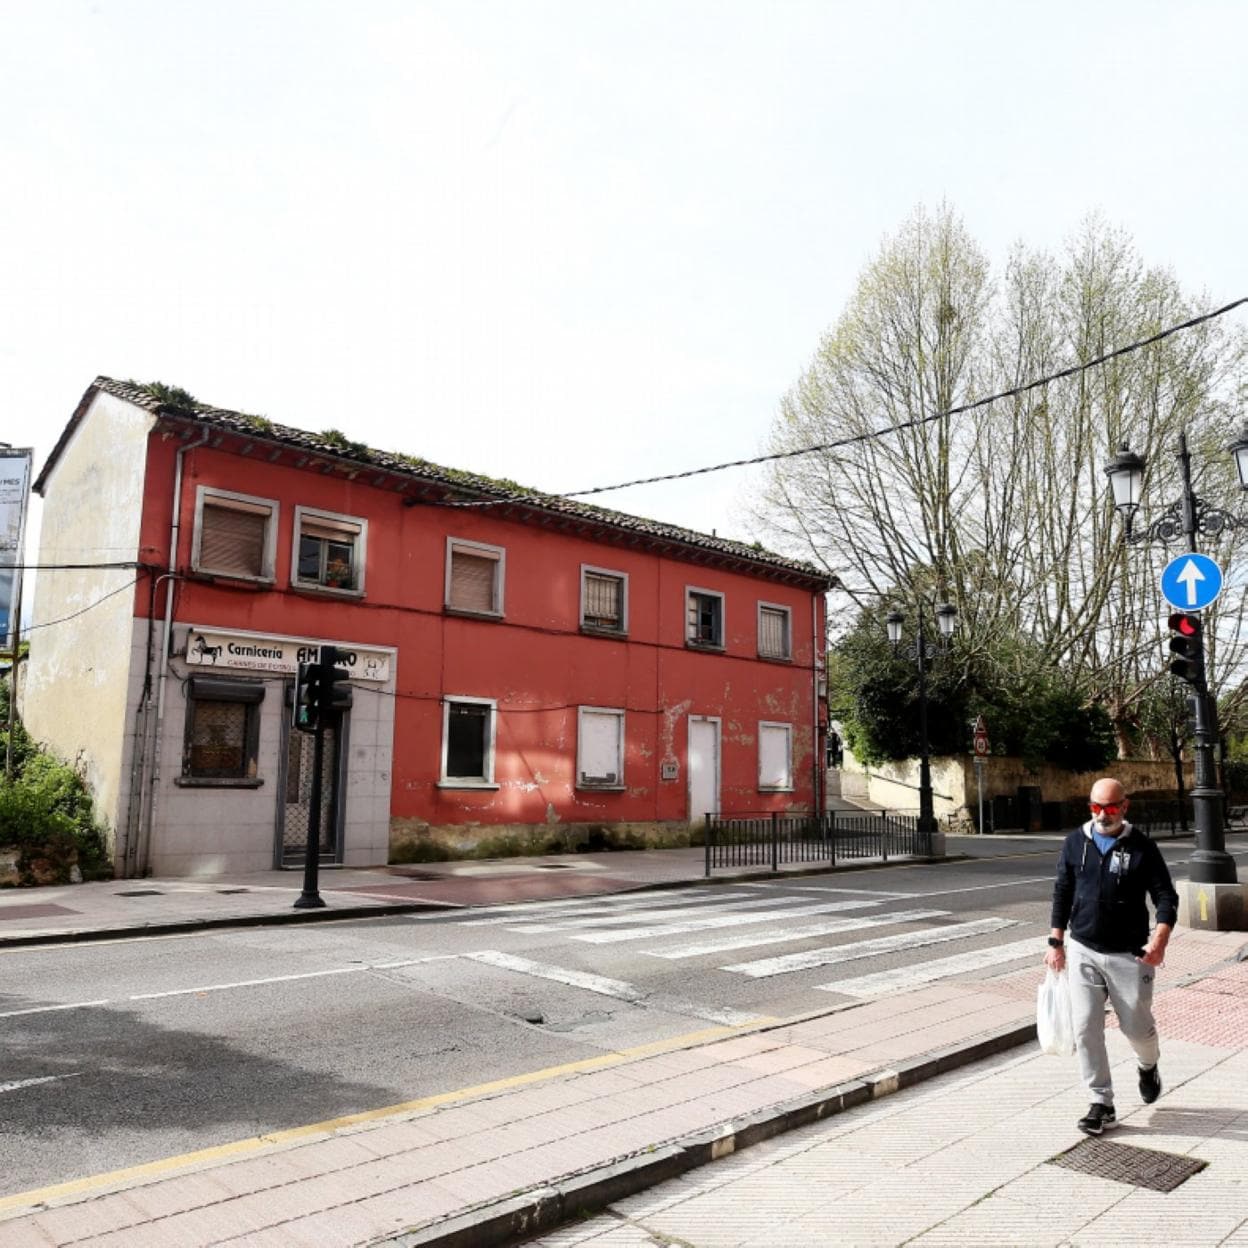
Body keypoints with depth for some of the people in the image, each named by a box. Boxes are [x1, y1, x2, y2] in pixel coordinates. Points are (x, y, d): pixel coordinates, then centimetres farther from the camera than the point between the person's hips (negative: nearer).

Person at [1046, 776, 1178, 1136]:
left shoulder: (1142, 847, -6)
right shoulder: (1075, 843, 1)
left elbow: (1166, 896, -7)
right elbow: (1062, 893, 8)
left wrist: (1160, 938, -24)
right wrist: (1056, 941, 5)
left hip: (1129, 955, -2)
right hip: (1083, 952, 2)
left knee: (1136, 1026, 11)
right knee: (1085, 1030, -1)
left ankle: (1148, 1067, 45)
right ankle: (1101, 1105, 12)